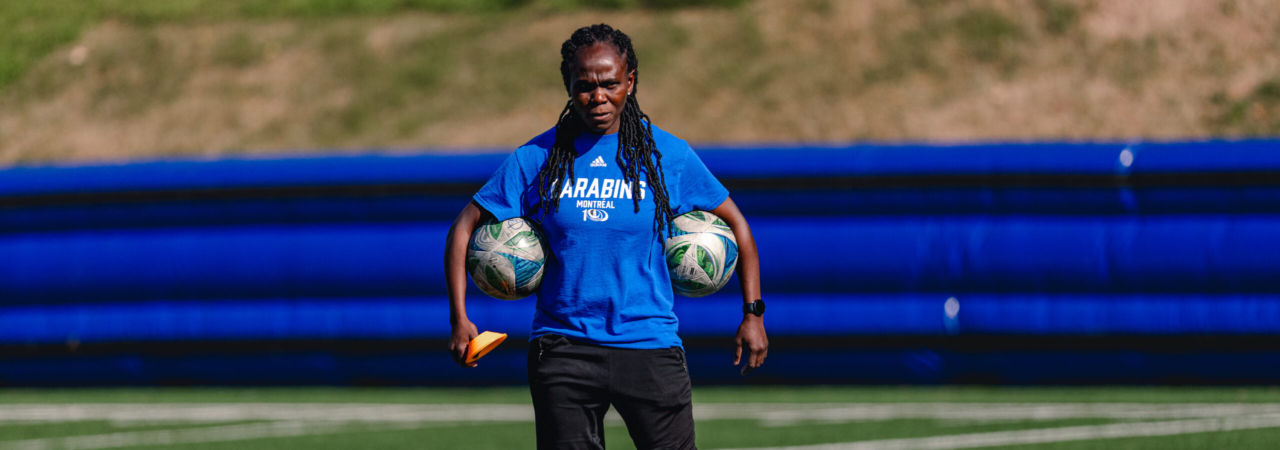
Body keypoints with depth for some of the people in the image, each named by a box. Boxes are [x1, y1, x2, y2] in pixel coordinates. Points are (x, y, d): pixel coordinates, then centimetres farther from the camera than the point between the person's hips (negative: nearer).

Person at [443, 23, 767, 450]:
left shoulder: (668, 155, 2)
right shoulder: (537, 159, 3)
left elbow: (735, 223, 12)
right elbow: (466, 227, 8)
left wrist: (752, 314, 6)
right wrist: (459, 319, -2)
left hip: (649, 345, 0)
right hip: (562, 348, 0)